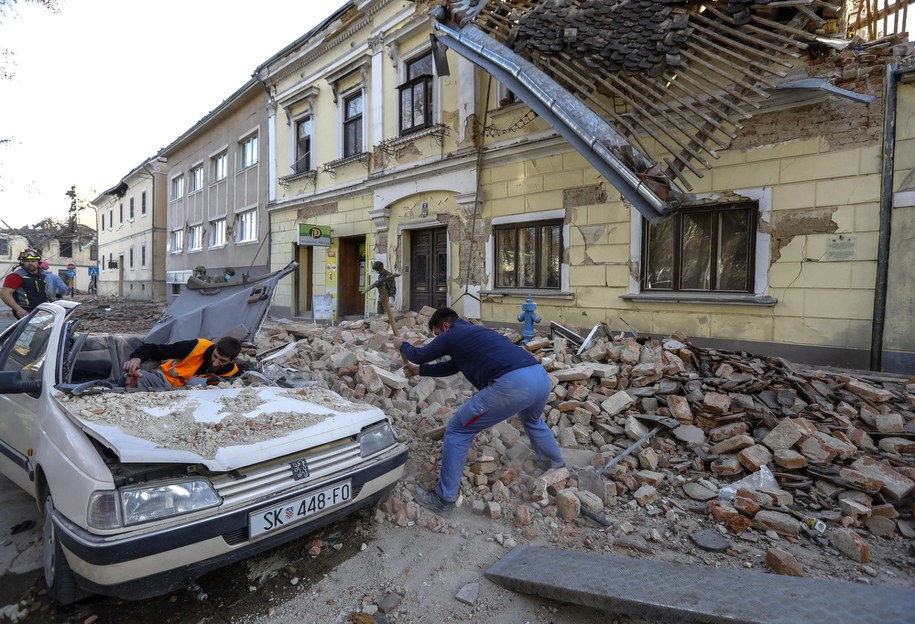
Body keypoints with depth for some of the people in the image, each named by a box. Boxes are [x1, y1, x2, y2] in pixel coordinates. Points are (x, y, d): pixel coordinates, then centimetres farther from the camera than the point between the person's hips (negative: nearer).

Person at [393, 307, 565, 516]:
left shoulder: (451, 336, 9)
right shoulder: (474, 332, 32)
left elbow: (419, 355, 25)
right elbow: (452, 366, 44)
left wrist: (403, 345, 47)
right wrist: (419, 370, 55)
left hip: (512, 384, -9)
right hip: (541, 376, 9)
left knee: (457, 431, 7)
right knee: (532, 420, 42)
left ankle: (443, 499, 15)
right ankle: (556, 465, 60)